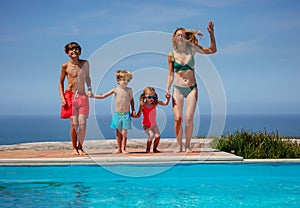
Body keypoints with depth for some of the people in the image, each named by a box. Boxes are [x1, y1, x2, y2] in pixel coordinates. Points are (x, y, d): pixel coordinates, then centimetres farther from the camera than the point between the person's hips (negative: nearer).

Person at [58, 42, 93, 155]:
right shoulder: (65, 66, 0)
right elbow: (60, 82, 8)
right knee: (74, 124, -6)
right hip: (70, 96, -2)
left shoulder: (85, 63, 5)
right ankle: (74, 148, 9)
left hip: (82, 96, 2)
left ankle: (80, 147, 9)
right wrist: (62, 98, -1)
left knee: (83, 124, -6)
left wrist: (89, 89, 5)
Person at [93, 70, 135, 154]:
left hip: (126, 114, -1)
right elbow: (103, 96, 5)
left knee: (124, 133, -4)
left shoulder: (129, 90, 3)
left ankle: (123, 149, 5)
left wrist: (133, 110, 10)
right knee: (118, 133, 6)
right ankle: (119, 149, 15)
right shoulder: (115, 90, 1)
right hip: (117, 114, 1)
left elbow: (131, 100, 17)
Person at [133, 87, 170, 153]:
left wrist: (168, 98, -19)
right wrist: (133, 115, -32)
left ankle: (155, 149, 19)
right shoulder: (143, 105, -20)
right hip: (146, 125, -5)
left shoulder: (155, 103, -9)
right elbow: (138, 115, -14)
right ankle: (148, 149, -2)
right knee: (151, 135, -21)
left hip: (153, 124, 5)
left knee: (158, 136, -3)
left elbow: (165, 103, -2)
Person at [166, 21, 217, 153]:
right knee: (177, 119, -6)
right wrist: (167, 89, -5)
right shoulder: (172, 54, 1)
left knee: (189, 119, -8)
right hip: (178, 89, 0)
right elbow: (170, 74, 6)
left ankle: (188, 145, 7)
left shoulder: (192, 49, 2)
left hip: (191, 89, 0)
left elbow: (212, 50, 7)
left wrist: (211, 33, -2)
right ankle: (179, 145, 8)